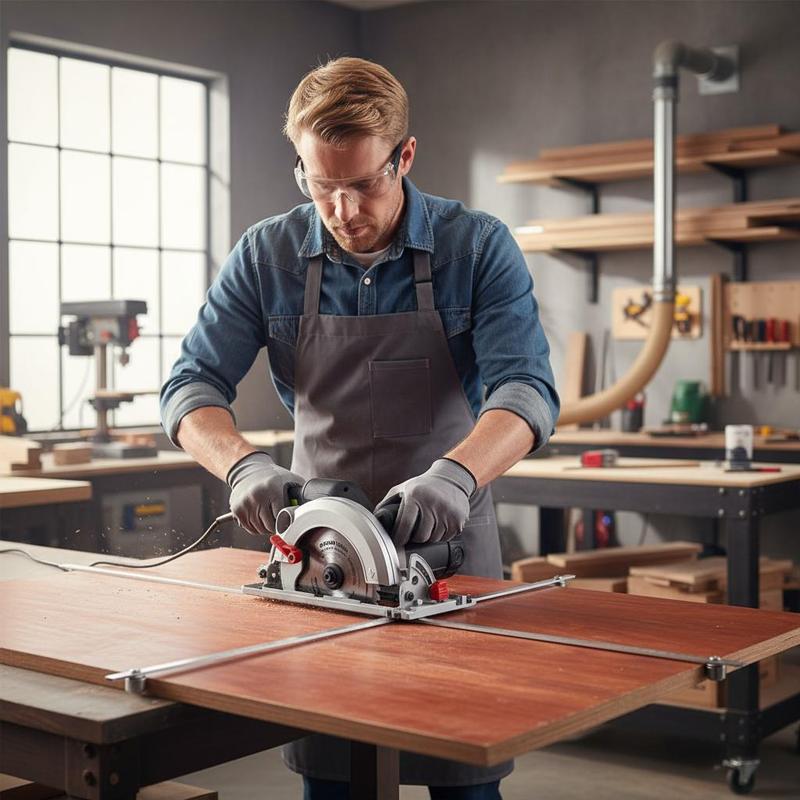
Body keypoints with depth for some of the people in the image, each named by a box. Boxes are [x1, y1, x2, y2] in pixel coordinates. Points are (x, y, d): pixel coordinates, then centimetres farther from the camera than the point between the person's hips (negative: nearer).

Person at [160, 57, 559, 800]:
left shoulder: (479, 248, -10)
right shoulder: (266, 256, -4)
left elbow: (526, 389, -19)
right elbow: (190, 385, -7)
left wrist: (456, 472, -40)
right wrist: (244, 464, -28)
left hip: (447, 540, -1)